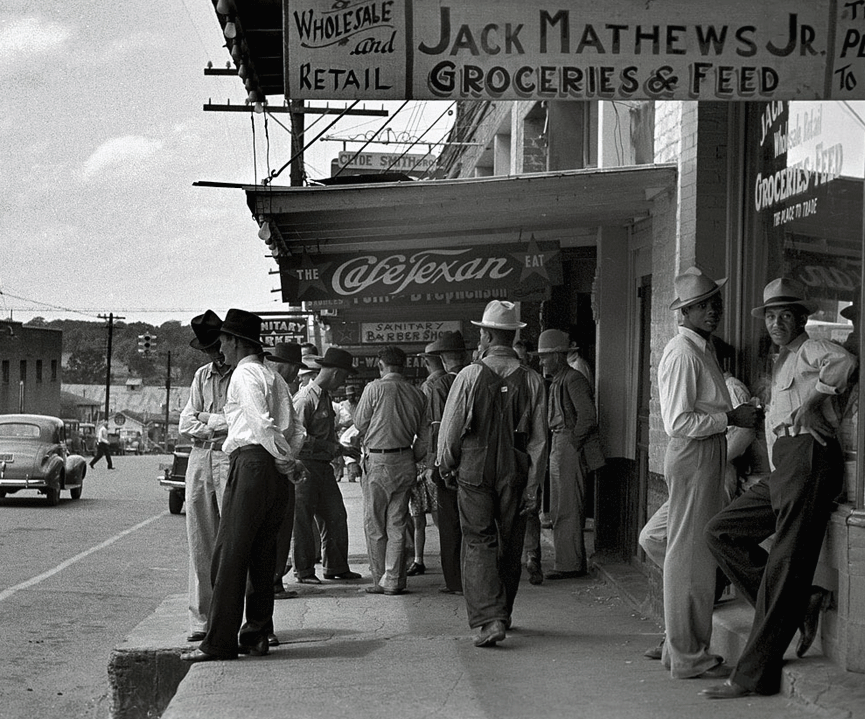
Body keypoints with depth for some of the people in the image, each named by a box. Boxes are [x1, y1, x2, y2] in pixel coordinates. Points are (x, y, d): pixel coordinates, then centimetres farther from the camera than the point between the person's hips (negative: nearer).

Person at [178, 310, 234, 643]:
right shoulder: (202, 376, 18)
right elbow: (186, 424, 13)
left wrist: (206, 421, -3)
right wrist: (219, 425, -3)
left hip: (232, 457, -6)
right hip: (199, 457, 6)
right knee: (199, 542, 4)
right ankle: (201, 620, 8)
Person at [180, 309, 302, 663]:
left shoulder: (244, 374, -6)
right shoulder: (274, 377, 21)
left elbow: (262, 423, -17)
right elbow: (293, 430, 16)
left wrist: (282, 456, -8)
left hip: (250, 464, -9)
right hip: (276, 473, 9)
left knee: (229, 554, -7)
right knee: (262, 556, 12)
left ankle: (220, 642, -8)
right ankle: (257, 634, 16)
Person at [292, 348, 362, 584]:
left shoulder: (326, 398, 15)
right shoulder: (305, 398, -15)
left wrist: (341, 448, 11)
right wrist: (332, 448, -17)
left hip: (324, 466, 9)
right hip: (305, 464, -9)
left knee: (336, 516, 8)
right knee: (303, 519, -1)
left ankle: (336, 566, 17)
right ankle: (304, 571, 5)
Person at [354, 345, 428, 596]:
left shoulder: (375, 389, -9)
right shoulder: (417, 394, 5)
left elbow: (359, 423, -1)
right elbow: (423, 436, 8)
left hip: (378, 462, -5)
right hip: (405, 463, 5)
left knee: (375, 526, 6)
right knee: (397, 526, 9)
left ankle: (380, 580, 9)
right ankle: (394, 580, 8)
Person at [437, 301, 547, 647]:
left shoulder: (470, 376, -9)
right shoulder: (532, 380, -2)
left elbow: (450, 427, -4)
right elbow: (538, 439, -1)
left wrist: (446, 466, 13)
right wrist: (533, 485, 4)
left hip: (474, 472, -2)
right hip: (515, 475, 3)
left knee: (478, 543, 0)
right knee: (509, 546, 15)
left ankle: (488, 619, -14)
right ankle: (502, 615, 29)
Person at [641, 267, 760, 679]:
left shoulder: (703, 349, 17)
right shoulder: (682, 354, -15)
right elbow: (679, 422, -20)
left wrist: (735, 416, 10)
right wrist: (730, 418, -16)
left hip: (709, 456, 10)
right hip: (692, 456, -10)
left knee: (696, 553, 14)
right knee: (690, 555, -5)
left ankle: (681, 647, 23)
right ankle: (688, 657, 1)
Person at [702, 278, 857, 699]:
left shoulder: (811, 350, -2)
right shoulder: (780, 363, 26)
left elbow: (845, 362, -26)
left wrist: (812, 402, -21)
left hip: (810, 458, -10)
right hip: (783, 467, 10)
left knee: (786, 566, -8)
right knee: (720, 532, 6)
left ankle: (754, 676, -9)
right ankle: (790, 610, 5)